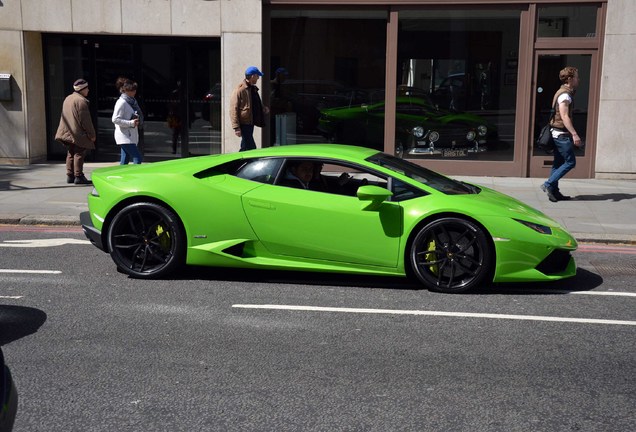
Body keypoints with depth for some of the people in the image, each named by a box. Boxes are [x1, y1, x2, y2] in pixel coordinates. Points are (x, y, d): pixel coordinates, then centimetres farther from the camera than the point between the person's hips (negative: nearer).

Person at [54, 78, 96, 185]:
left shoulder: (67, 99, 15)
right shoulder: (81, 101, -14)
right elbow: (85, 120, -17)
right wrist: (92, 134, -11)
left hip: (68, 133, 9)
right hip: (78, 133, -9)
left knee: (70, 154, 13)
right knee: (79, 154, -5)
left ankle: (70, 176, 15)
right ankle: (78, 176, -6)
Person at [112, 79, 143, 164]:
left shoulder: (132, 101, 15)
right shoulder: (121, 102, -12)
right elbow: (115, 119, -17)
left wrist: (136, 120, 4)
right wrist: (131, 123, -22)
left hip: (131, 136, 9)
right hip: (125, 136, -9)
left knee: (125, 161, 10)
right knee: (137, 158, -14)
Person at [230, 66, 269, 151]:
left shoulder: (253, 88, 13)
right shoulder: (240, 90, -14)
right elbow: (233, 110, -15)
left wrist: (263, 109, 6)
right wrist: (236, 127, -19)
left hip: (250, 123, 9)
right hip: (244, 123, -9)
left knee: (245, 147, 15)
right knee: (251, 148, -11)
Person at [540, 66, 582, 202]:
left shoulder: (562, 92, 17)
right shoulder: (565, 95, -14)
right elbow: (564, 117, -21)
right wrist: (574, 134, -25)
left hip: (557, 133, 10)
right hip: (562, 134, -10)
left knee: (558, 163, 11)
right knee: (570, 162, -6)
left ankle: (554, 192, 13)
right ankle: (549, 184, -7)